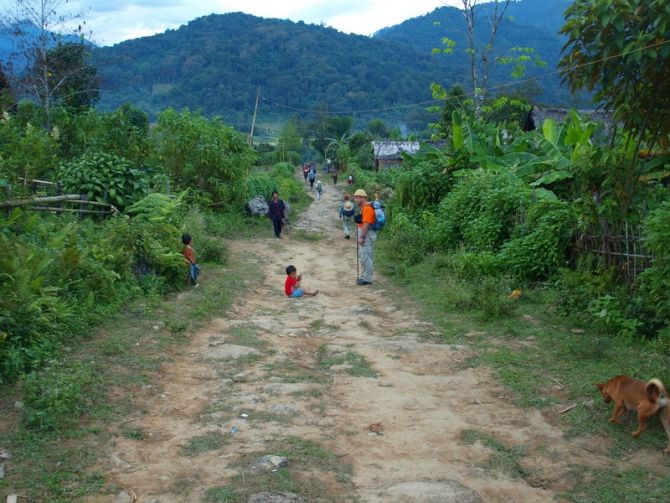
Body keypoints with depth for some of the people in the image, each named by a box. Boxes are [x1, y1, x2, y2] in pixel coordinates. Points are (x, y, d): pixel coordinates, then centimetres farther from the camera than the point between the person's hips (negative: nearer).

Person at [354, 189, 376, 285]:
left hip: (367, 234, -11)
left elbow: (366, 224, -24)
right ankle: (364, 276, 27)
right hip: (363, 233, 11)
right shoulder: (364, 207, 15)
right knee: (362, 256, 17)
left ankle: (367, 279, -2)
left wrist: (362, 237, -23)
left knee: (365, 257, -7)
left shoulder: (367, 208, -18)